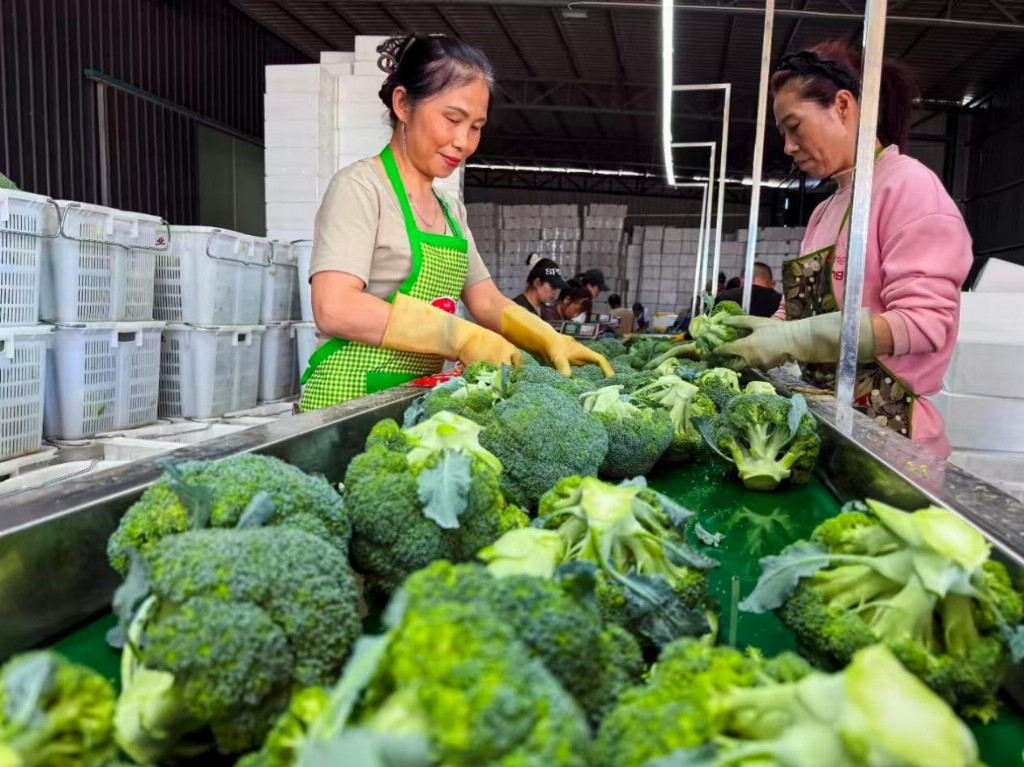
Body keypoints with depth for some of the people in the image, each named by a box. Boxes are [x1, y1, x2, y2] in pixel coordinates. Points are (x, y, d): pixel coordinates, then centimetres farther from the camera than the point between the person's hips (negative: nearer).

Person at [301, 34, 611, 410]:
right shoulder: (359, 187, -9)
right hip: (352, 394, -6)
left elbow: (486, 302, 13)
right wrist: (462, 337, -22)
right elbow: (334, 309, -21)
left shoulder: (452, 210, 12)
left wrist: (550, 341, -5)